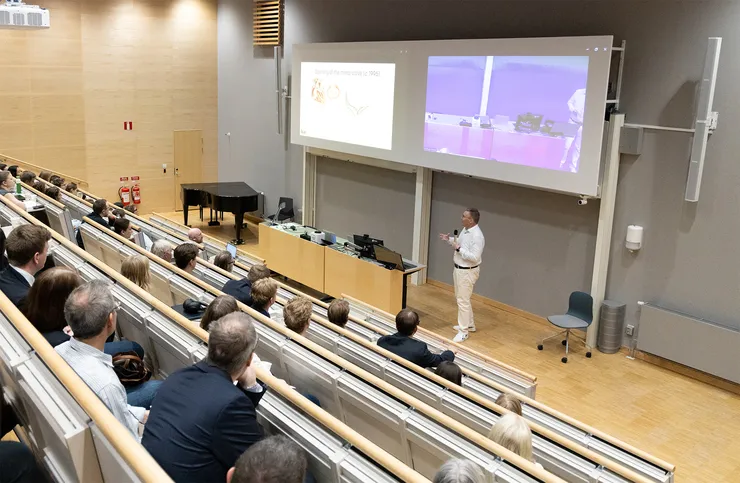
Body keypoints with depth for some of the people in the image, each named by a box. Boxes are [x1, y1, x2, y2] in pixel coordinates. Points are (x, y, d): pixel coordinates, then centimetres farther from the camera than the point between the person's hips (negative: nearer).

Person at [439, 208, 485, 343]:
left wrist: (458, 248, -27)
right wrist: (449, 239, 8)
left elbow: (474, 257, -29)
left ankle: (464, 331, 5)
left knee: (463, 300, -5)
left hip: (467, 272, -10)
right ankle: (469, 324, 35)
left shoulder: (477, 236, -26)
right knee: (460, 297, 21)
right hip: (459, 269, 10)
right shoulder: (465, 230, 3)